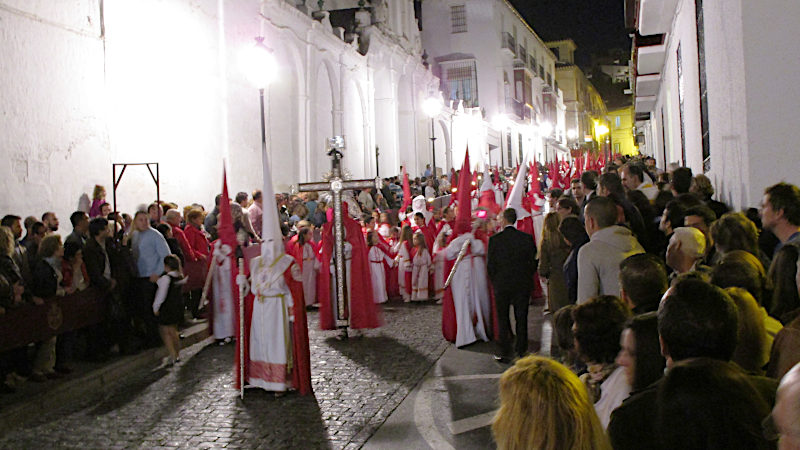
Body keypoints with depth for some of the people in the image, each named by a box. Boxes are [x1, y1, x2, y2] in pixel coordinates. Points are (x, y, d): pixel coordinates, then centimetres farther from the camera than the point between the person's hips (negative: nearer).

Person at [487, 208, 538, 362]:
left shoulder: (495, 239, -10)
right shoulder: (527, 238, -4)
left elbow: (490, 264, -6)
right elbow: (533, 262, 1)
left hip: (502, 285, -2)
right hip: (523, 284, 2)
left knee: (503, 319, 8)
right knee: (521, 318, 13)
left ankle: (505, 353, 9)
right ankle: (521, 349, 20)